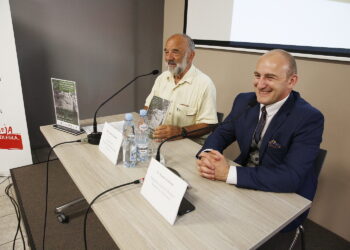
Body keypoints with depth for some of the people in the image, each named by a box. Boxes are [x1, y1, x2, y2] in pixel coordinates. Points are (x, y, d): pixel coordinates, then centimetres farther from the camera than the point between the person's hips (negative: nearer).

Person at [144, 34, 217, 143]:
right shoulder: (162, 77, 10)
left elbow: (208, 125, -13)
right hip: (157, 140, 5)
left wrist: (180, 131, -27)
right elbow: (148, 107, 15)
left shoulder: (205, 84, -11)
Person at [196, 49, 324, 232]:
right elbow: (221, 133, 3)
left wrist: (229, 173, -31)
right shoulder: (244, 101, -3)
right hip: (243, 183, 5)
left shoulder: (309, 119, -20)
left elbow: (291, 178, -28)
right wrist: (206, 155, -21)